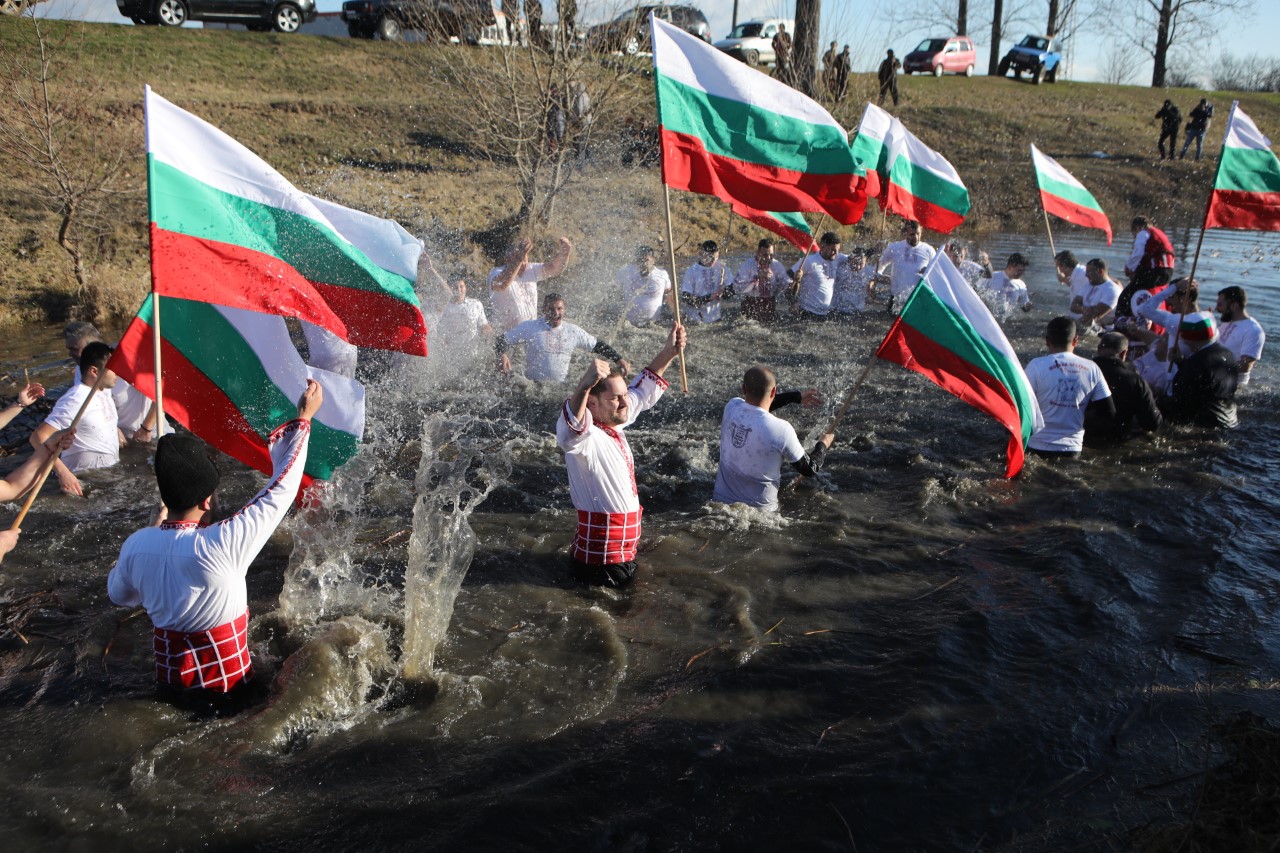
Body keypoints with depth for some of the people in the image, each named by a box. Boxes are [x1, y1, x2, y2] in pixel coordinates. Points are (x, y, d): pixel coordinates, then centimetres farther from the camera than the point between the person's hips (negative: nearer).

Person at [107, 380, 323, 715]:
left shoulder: (136, 545, -11)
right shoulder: (222, 543, -27)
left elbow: (119, 595, 11)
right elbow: (281, 488, -18)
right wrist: (304, 417, -9)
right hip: (226, 691, -6)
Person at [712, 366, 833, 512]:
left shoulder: (731, 407, -9)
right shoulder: (781, 430, -23)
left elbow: (755, 404, 17)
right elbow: (810, 470, -6)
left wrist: (797, 396, 25)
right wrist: (823, 445, 14)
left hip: (720, 501, 5)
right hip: (758, 510, -5)